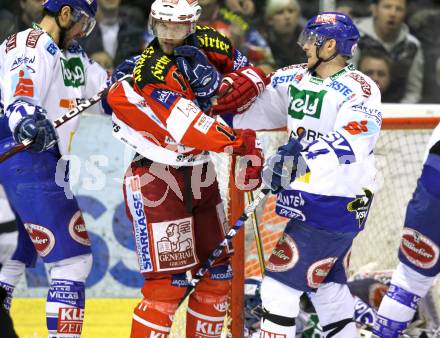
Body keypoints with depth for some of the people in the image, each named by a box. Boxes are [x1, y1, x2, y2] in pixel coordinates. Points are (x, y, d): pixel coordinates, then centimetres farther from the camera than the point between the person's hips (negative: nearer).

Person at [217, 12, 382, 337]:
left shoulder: (358, 90, -15)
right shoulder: (295, 79, 9)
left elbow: (351, 146, -26)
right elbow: (255, 105, 9)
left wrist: (306, 156, -36)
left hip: (337, 203, -8)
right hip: (310, 198, 8)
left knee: (281, 280, -9)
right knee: (326, 284, 16)